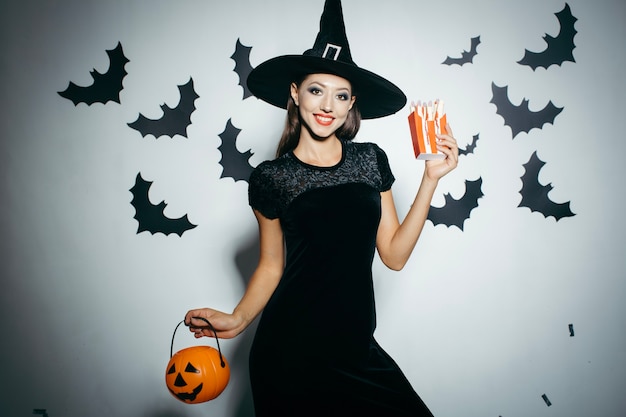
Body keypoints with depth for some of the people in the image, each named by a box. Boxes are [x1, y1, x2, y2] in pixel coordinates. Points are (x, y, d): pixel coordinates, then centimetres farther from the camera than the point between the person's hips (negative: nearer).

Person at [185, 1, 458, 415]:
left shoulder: (371, 160, 1)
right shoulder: (271, 177, -4)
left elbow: (394, 254, 0)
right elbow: (271, 265, 4)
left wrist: (431, 179, -5)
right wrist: (237, 319, -12)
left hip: (355, 347, 3)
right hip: (289, 353, -2)